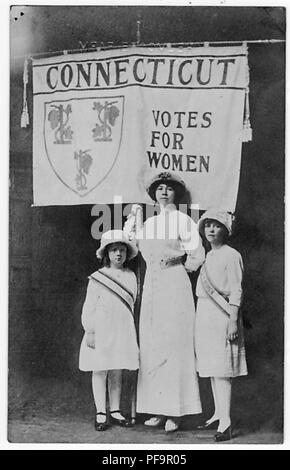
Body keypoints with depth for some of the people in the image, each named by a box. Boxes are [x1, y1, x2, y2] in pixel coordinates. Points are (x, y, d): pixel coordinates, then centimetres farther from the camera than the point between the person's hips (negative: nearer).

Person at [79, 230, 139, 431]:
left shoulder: (131, 276, 7)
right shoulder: (97, 278, -4)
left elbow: (132, 304, 13)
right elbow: (89, 306, -3)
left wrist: (132, 331, 14)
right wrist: (90, 331, -7)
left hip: (123, 331, 3)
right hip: (101, 331, -3)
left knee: (117, 373, 9)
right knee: (100, 371, 1)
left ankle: (115, 411, 19)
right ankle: (101, 414, 9)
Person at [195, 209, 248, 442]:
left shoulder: (231, 255, -6)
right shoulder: (207, 256, 16)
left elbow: (236, 290, -11)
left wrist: (233, 320, -17)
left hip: (222, 315, -8)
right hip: (204, 314, 8)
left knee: (221, 370, -10)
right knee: (212, 369, 12)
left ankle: (225, 422, -9)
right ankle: (218, 414, 22)